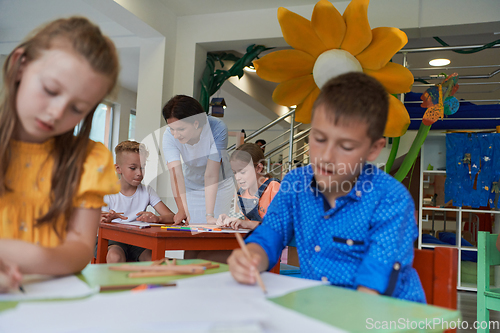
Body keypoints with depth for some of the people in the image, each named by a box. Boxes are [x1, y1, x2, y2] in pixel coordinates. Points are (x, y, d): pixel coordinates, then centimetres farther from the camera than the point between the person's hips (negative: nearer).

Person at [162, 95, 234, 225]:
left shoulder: (217, 128, -32)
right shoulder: (169, 136, -26)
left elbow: (211, 174, -35)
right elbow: (176, 174, -37)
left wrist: (209, 215, -41)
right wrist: (182, 209, -51)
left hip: (219, 186, -1)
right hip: (190, 187, 2)